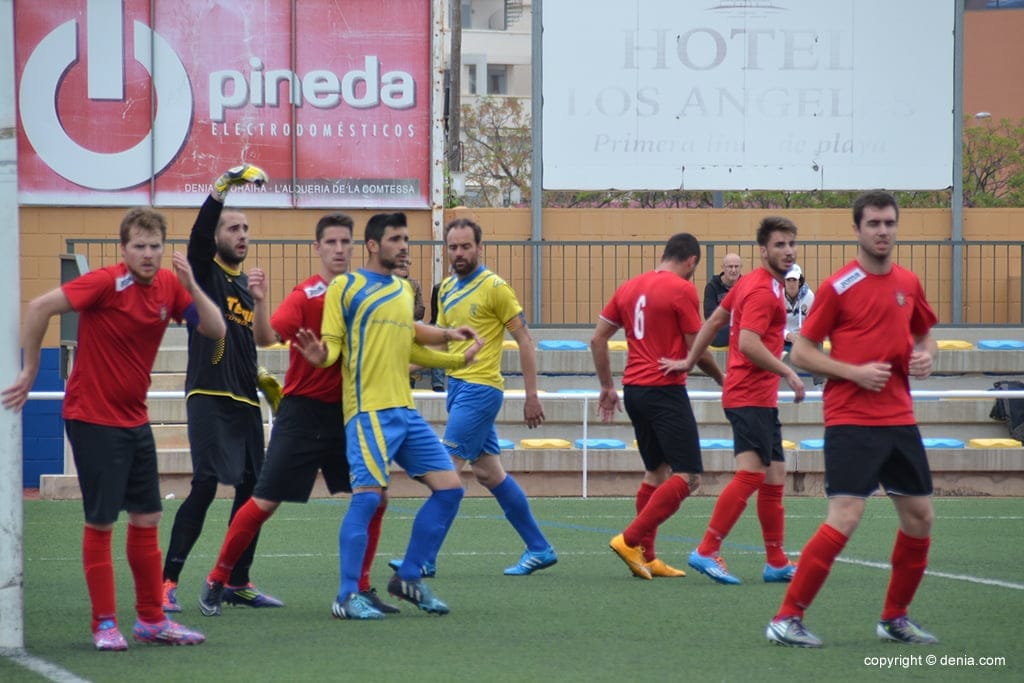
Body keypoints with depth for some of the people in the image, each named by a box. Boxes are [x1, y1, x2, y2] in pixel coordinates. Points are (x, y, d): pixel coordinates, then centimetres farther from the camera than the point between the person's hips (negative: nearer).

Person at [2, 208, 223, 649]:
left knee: (146, 518, 10)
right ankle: (105, 625, 5)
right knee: (101, 522, -3)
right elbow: (40, 307, -21)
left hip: (134, 419, 7)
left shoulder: (169, 286, 1)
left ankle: (151, 620, 18)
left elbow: (215, 330, -2)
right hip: (93, 418, -7)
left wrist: (191, 286, -17)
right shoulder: (107, 282, -18)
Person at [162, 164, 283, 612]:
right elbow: (200, 232, -22)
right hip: (209, 396, -8)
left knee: (253, 488, 8)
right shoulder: (205, 272, -1)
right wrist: (223, 185, -31)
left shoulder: (245, 282, 19)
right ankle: (167, 582, -15)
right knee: (206, 484, -16)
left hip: (245, 402, 8)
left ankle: (237, 582, 18)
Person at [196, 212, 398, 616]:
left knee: (374, 498, 1)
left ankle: (361, 588, 13)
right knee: (266, 502, -4)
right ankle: (216, 581, 9)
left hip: (346, 412, 5)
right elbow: (266, 337, -25)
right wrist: (259, 302, -43)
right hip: (303, 412, -5)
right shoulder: (307, 295, -11)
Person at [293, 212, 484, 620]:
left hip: (405, 410, 8)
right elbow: (332, 342, -5)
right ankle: (347, 597, -11)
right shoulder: (345, 286, 0)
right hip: (368, 409, -8)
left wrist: (460, 359, 24)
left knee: (449, 488, 4)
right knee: (368, 494, -17)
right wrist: (322, 356, -27)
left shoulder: (404, 290, 19)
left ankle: (408, 579, 15)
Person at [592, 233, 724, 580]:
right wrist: (721, 377, 10)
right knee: (687, 477, -5)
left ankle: (646, 557, 14)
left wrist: (607, 387, 20)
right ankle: (631, 540, -16)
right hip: (666, 391, -8)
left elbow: (598, 338, 13)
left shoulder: (629, 287, 12)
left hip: (634, 390, 8)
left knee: (656, 472, 17)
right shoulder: (683, 290, -8)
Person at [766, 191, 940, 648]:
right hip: (851, 420, -6)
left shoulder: (908, 284, 9)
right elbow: (801, 352, -6)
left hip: (900, 419, 7)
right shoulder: (838, 287, -8)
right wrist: (854, 372, -17)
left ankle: (895, 619, 23)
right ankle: (787, 619, -9)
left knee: (919, 517, 8)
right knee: (844, 519, -16)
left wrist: (926, 357, 3)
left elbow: (924, 334, 26)